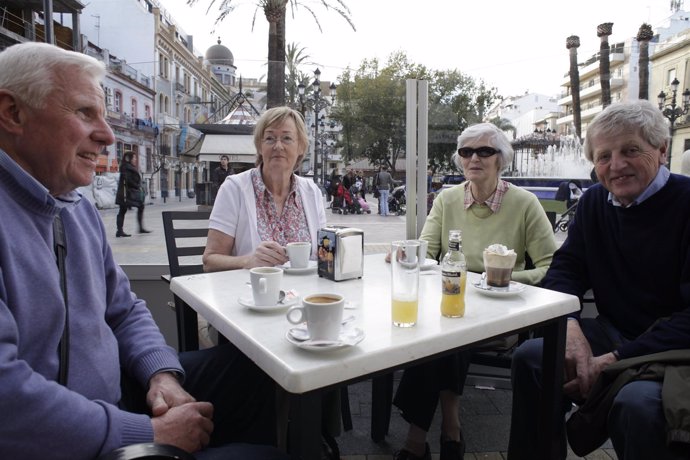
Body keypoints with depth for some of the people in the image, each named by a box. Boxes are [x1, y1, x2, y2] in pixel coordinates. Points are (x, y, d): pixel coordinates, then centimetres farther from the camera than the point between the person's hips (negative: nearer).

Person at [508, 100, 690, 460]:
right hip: (614, 333, 6)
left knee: (637, 402, -32)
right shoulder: (594, 202, 5)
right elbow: (565, 268, 5)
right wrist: (571, 326, -15)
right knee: (531, 356, -12)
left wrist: (614, 361, -25)